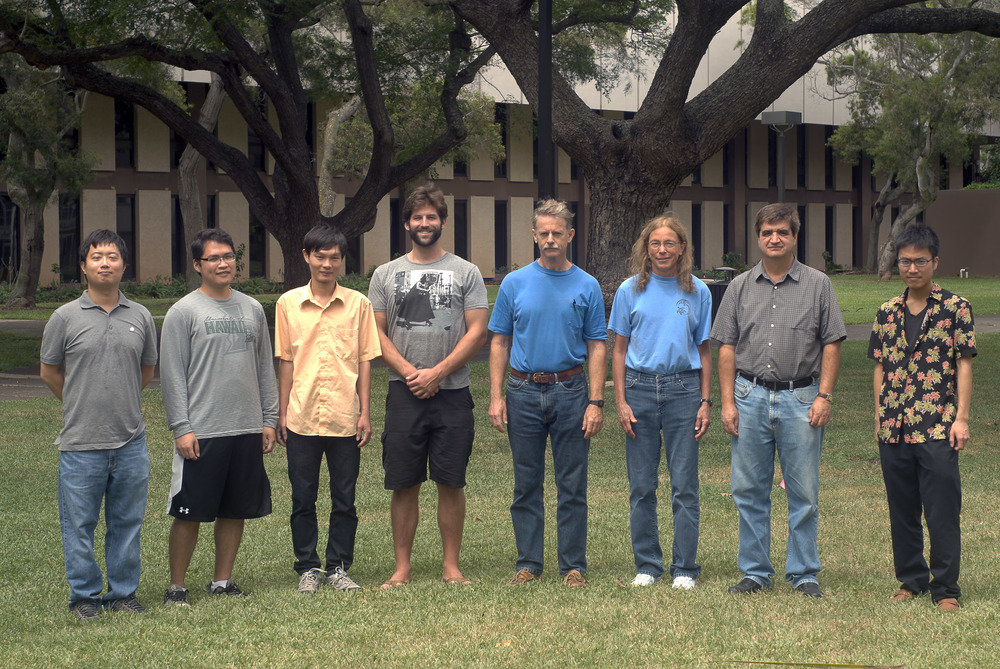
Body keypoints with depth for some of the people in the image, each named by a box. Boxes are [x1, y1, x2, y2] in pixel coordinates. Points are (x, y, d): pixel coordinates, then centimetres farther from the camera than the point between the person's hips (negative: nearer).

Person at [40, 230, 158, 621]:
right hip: (81, 442, -2)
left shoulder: (141, 317, 6)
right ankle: (84, 596, 15)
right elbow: (49, 372, 9)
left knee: (127, 522, 9)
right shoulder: (65, 318, -2)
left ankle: (123, 592, 21)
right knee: (79, 524, 3)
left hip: (130, 441, 2)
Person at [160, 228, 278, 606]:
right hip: (201, 432, -5)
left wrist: (269, 419, 11)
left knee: (236, 511, 9)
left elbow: (265, 368, 17)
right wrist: (181, 428, -12)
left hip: (248, 430, 5)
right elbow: (172, 375, -5)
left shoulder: (252, 309, 12)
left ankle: (223, 581, 20)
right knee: (189, 512, -2)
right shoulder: (183, 312, -2)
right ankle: (176, 586, 8)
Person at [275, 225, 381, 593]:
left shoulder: (358, 304, 2)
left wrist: (365, 412, -1)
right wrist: (281, 413, 5)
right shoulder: (288, 304, 4)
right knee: (303, 498, 5)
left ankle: (339, 567, 16)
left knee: (344, 499, 5)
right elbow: (285, 362, 8)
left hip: (345, 419, 0)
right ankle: (308, 567, 16)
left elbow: (364, 360, 4)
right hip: (302, 417, 1)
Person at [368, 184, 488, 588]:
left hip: (452, 393, -1)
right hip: (404, 393, 1)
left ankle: (451, 566, 10)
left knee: (451, 483, 1)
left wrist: (437, 373, -11)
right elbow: (376, 332, 6)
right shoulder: (386, 275, 10)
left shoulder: (466, 273, 6)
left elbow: (477, 332, -1)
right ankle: (402, 568, 9)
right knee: (404, 484, 2)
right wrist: (409, 372, -9)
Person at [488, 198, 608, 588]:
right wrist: (496, 396, -3)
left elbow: (597, 347, 3)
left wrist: (596, 402, -6)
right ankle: (528, 563, 14)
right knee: (526, 486, 6)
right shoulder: (515, 284, 4)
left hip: (570, 392, -1)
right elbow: (499, 343, 6)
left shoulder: (587, 287, 3)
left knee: (572, 487, 2)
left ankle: (574, 566, 10)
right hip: (524, 392, 1)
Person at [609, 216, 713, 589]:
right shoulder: (631, 290, 5)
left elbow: (704, 350, 10)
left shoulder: (697, 292, 6)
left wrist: (705, 402, 3)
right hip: (640, 388, 1)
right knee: (641, 485, 4)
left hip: (683, 389, 0)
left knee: (684, 484, -2)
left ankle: (685, 568, 6)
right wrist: (621, 401, 0)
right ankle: (647, 565, 14)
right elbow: (620, 349, 7)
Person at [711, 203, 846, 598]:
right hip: (750, 397, 2)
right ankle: (755, 572, 14)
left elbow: (831, 344, 3)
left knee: (803, 492, 1)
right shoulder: (741, 287, 10)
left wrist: (824, 396, -6)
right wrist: (728, 402, 1)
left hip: (800, 398, -2)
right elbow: (727, 347, 9)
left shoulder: (817, 285, 5)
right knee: (749, 491, 5)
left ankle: (804, 573, 10)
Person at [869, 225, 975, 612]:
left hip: (938, 427, -4)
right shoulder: (887, 313, 11)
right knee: (902, 511, 10)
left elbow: (964, 365, -2)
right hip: (894, 429, 4)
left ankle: (946, 588, 5)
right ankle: (912, 580, 22)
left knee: (943, 513, -4)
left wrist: (961, 418, -7)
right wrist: (879, 417, 12)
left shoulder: (955, 308, 0)